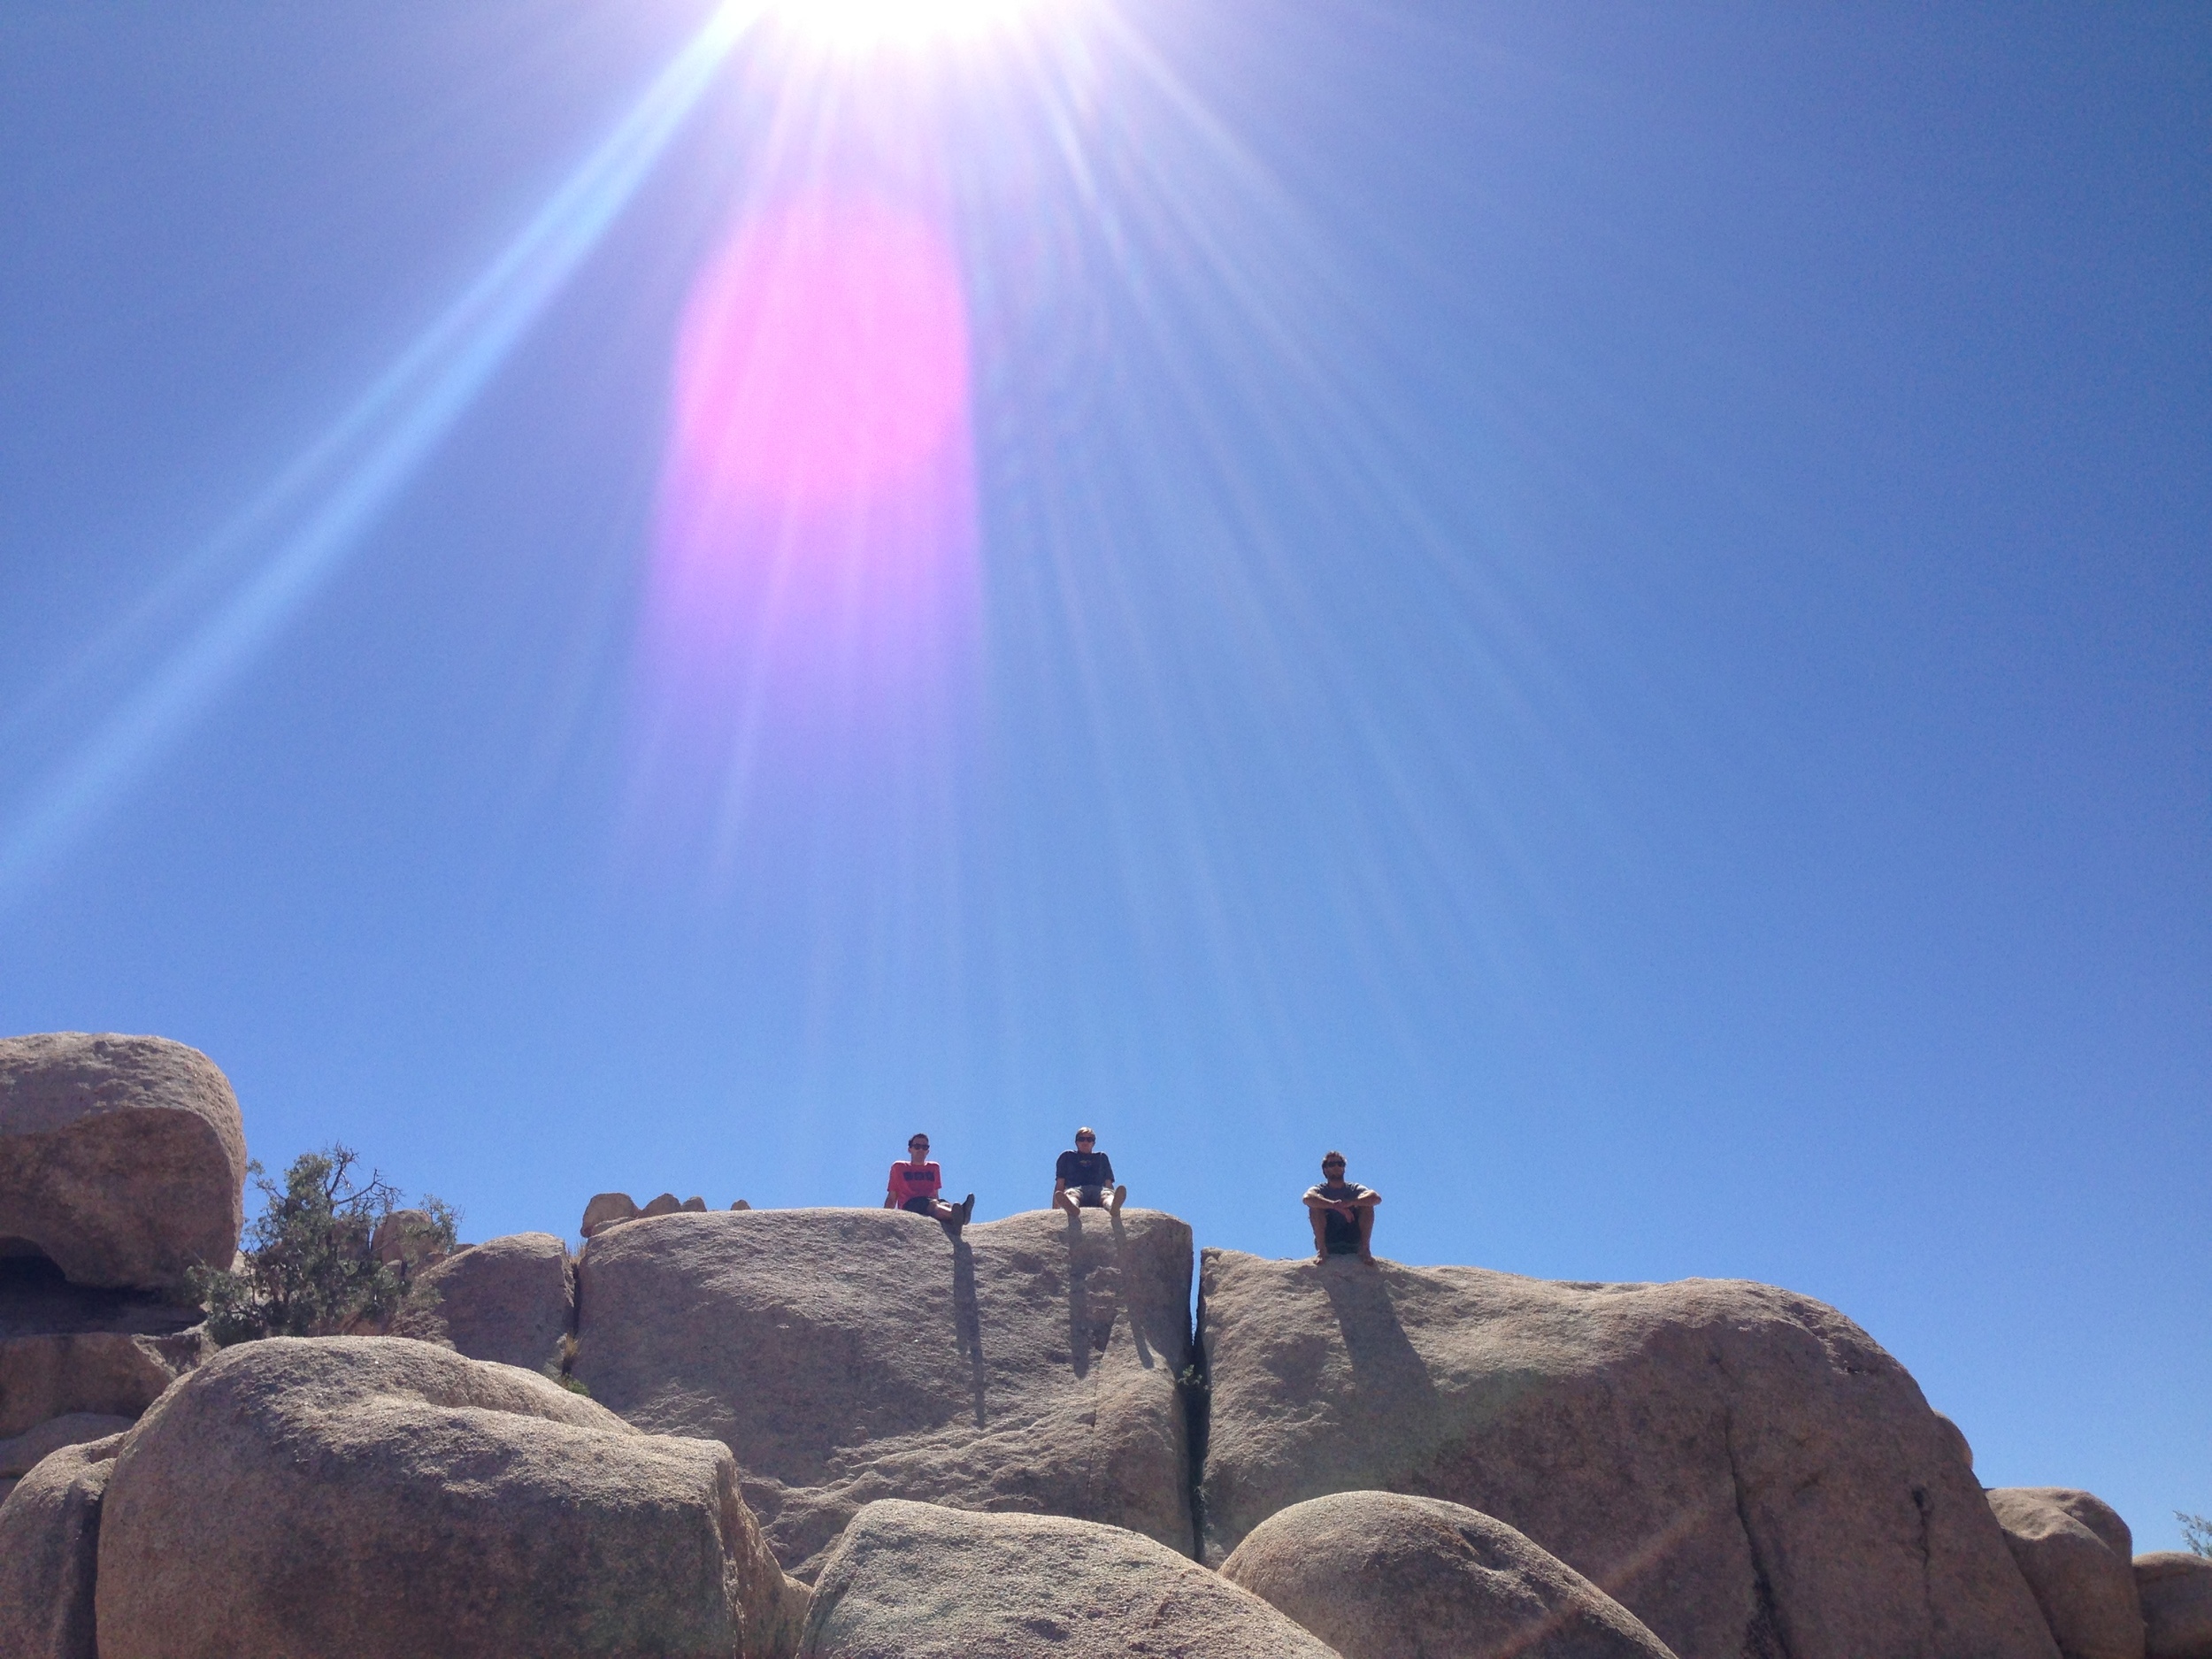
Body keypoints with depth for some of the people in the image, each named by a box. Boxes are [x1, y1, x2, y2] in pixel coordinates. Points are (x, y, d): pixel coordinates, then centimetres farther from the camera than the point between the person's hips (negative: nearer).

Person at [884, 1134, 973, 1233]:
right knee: (933, 1203, -38)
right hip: (909, 1205, -3)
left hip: (930, 1204, 3)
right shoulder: (899, 1168, 19)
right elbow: (892, 1198, 16)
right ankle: (956, 1214, -72)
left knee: (944, 1204, -36)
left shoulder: (933, 1167, 28)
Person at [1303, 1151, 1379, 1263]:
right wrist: (1335, 1205, -37)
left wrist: (1351, 1202, -32)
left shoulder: (1354, 1188, 7)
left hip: (1353, 1241, 1)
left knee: (1367, 1205, -15)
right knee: (1315, 1206, -20)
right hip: (1328, 1241, -1)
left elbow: (1377, 1198, -15)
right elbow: (1307, 1198, -24)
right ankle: (1321, 1250, -23)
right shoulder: (1320, 1190, 3)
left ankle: (1364, 1248, -17)